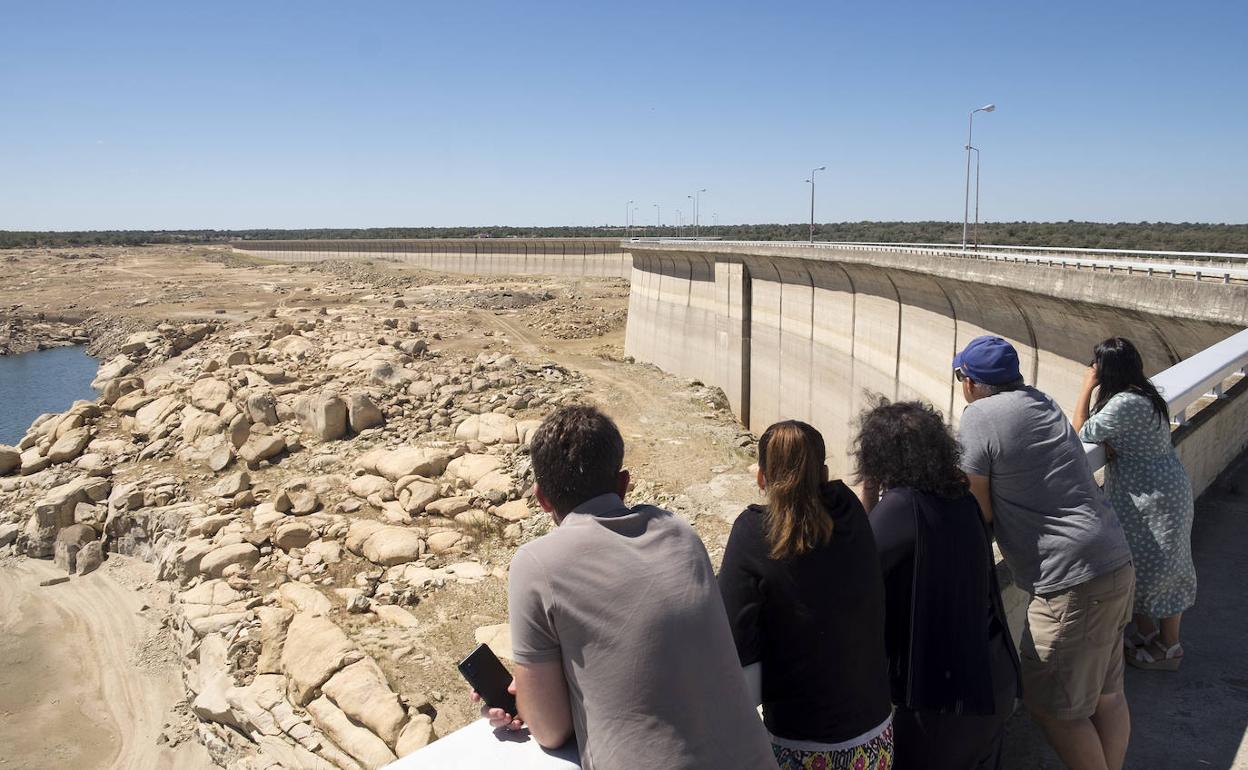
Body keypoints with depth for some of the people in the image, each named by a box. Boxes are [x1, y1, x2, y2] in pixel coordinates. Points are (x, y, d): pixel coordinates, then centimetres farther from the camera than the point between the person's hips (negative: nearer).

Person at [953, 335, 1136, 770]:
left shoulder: (979, 417, -13)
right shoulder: (1041, 402, 11)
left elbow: (980, 514, -11)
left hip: (1073, 581, -9)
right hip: (1116, 566, 9)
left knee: (1048, 703, 5)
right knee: (1105, 696, 19)